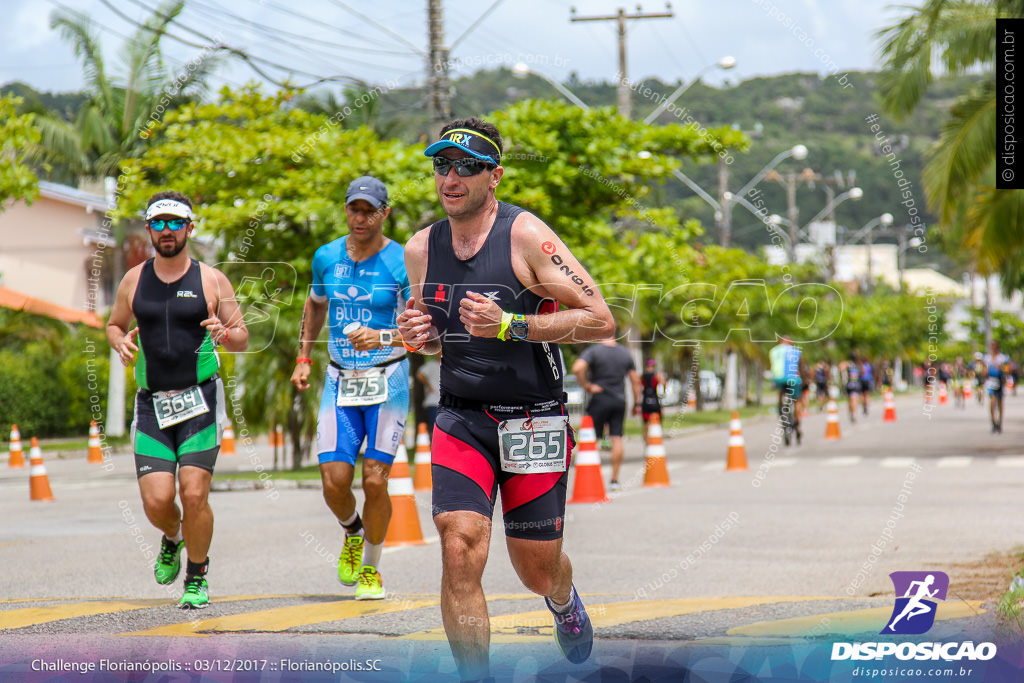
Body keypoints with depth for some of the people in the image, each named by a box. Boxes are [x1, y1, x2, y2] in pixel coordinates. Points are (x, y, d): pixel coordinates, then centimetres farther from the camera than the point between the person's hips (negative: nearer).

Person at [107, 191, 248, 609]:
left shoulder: (211, 280, 2)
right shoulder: (134, 281, 9)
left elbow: (243, 339, 7)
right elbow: (114, 325, 23)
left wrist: (225, 335, -17)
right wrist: (120, 342, -1)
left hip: (200, 401, -2)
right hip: (152, 403, 2)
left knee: (194, 495, -12)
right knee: (156, 502, -7)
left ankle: (196, 578, 10)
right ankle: (172, 538, 30)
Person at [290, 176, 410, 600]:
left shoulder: (402, 263, -10)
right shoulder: (327, 257, 4)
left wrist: (381, 337, -32)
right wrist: (303, 359, 18)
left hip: (387, 381, -3)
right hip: (340, 381, 3)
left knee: (375, 481, -8)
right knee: (334, 483, -6)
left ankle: (371, 569, 14)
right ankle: (352, 532, 28)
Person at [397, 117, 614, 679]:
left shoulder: (525, 234, -12)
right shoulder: (421, 248, 4)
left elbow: (600, 319, -14)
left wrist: (509, 325, -23)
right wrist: (418, 335, -4)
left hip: (533, 420, -3)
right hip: (460, 418, 3)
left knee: (538, 573, 10)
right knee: (460, 551, -18)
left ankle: (564, 601, 48)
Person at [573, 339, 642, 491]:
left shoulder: (592, 351, -7)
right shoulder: (625, 352, 7)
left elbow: (577, 368, -24)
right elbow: (635, 380, 10)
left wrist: (586, 386, -11)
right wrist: (636, 403, 17)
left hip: (599, 399, -4)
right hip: (619, 401, 4)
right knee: (617, 438, 3)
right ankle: (615, 480, 3)